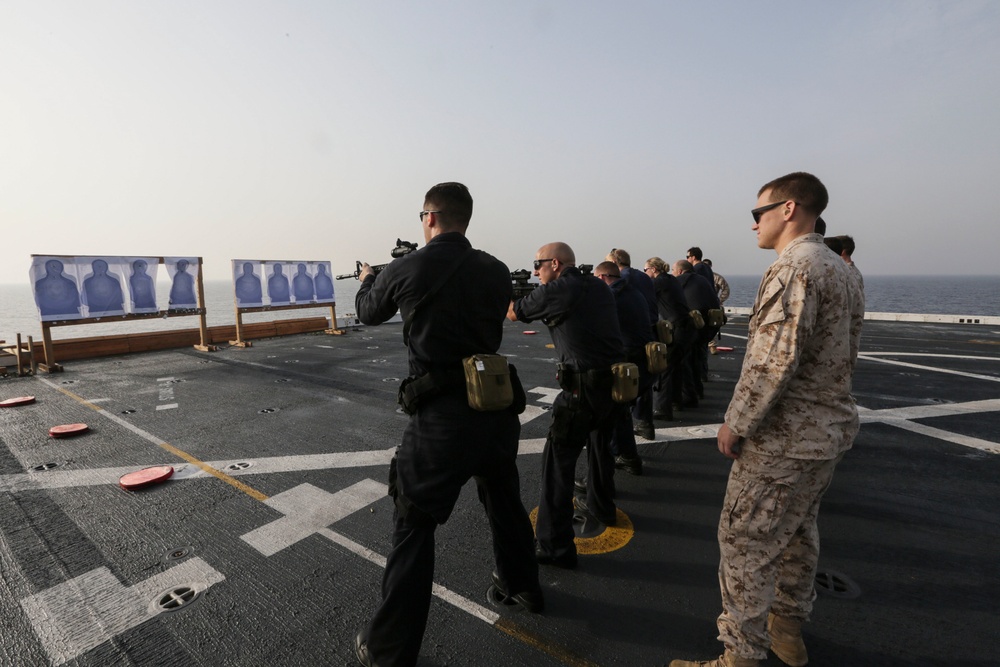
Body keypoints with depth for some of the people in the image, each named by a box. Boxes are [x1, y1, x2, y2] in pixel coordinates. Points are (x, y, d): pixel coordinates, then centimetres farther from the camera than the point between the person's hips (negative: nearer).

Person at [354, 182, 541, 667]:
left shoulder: (406, 270, -8)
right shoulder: (497, 272, 1)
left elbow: (368, 313, 11)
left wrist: (366, 280, 35)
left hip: (442, 416, -5)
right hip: (498, 405, 5)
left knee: (413, 527, 11)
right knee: (504, 501, 27)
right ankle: (522, 586, 50)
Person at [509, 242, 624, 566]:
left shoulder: (555, 291, -10)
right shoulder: (599, 286, 11)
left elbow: (512, 313, 1)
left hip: (584, 387, -8)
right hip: (616, 380, 9)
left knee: (558, 460, -1)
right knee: (599, 444, 27)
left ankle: (555, 546, 4)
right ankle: (601, 506, 47)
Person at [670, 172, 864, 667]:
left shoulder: (793, 267, -18)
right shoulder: (840, 271, 12)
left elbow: (773, 360, -26)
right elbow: (842, 355, 16)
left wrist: (736, 424, -18)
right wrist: (820, 411, 20)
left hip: (783, 436, -10)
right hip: (829, 430, 10)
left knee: (745, 543, 2)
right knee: (796, 530, 23)